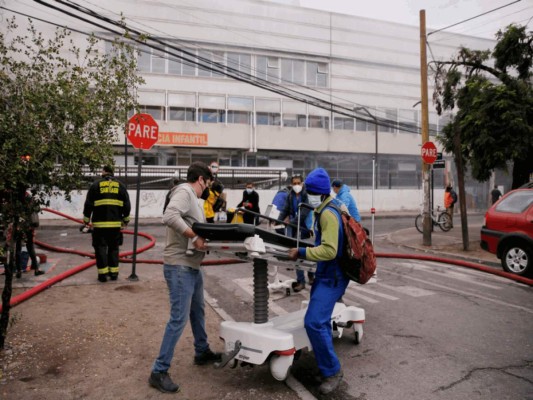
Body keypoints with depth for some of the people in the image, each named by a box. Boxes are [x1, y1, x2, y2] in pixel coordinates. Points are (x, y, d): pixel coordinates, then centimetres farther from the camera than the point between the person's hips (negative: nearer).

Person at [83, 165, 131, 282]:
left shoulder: (96, 185, 1)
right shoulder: (120, 185, 8)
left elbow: (88, 204, 0)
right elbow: (127, 205, 8)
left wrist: (86, 219, 10)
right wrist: (125, 219, 18)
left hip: (100, 223, -2)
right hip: (115, 223, 2)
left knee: (101, 248, 4)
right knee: (114, 248, 11)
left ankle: (103, 273, 4)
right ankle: (114, 272, 13)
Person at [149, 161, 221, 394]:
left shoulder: (193, 198, 16)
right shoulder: (185, 192, -15)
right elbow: (169, 217, -32)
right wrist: (195, 236, -27)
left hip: (192, 266, 11)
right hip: (179, 266, -11)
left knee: (197, 312, 23)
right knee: (179, 319, -7)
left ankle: (202, 353, 41)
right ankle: (159, 371, 5)